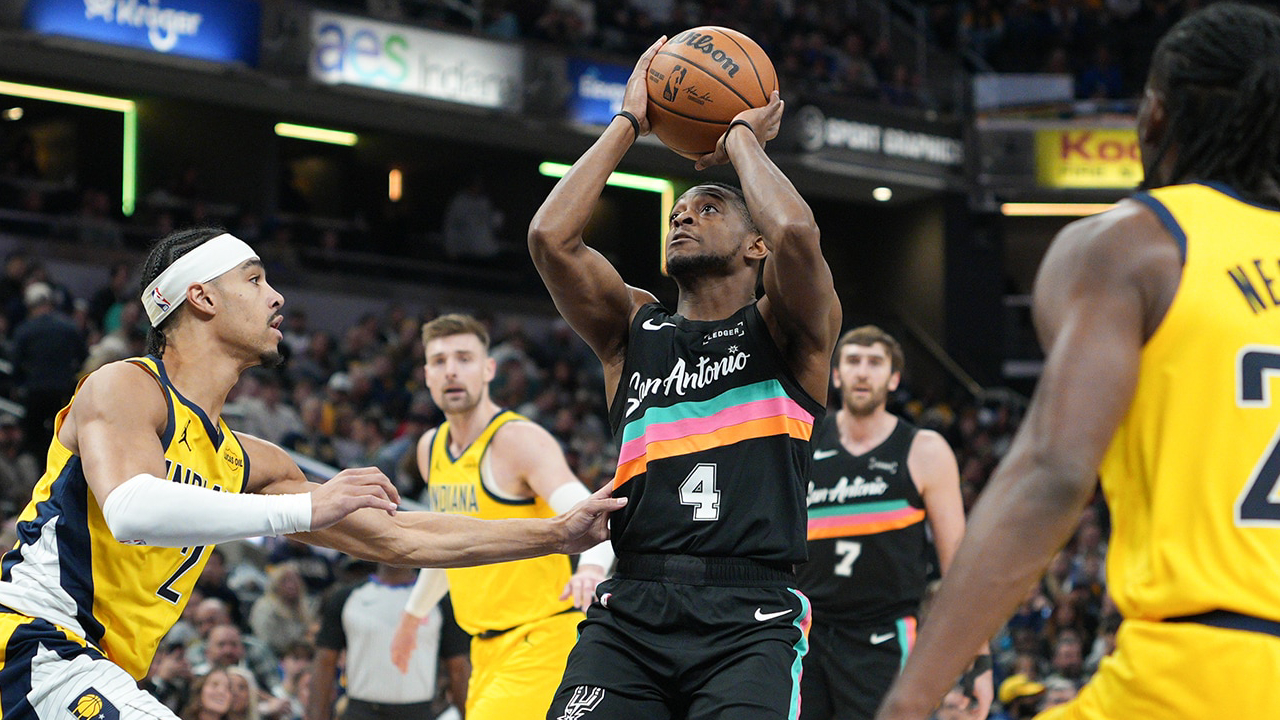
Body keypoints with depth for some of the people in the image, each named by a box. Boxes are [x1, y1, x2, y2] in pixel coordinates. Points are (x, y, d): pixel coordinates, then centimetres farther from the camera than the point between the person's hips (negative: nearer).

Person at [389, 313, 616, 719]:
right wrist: (414, 614, 39)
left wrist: (591, 566, -49)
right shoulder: (430, 449, 11)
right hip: (487, 647, 9)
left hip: (542, 639, -9)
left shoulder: (519, 441, -14)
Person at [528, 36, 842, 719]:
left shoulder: (787, 329, 11)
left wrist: (744, 136, 6)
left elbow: (797, 234, -12)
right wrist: (627, 123, 12)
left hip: (750, 617, -2)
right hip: (632, 610, 3)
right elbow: (550, 237, 3)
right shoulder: (633, 329, 19)